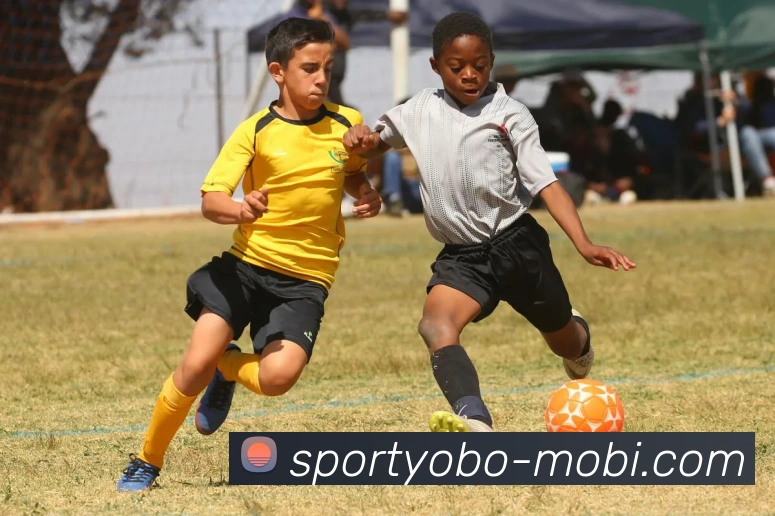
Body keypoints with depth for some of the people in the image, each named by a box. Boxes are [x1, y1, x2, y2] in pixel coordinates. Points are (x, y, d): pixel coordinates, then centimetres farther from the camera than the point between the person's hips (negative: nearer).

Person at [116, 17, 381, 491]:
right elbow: (210, 200, -14)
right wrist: (240, 210, -37)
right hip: (246, 262, -1)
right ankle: (148, 462, 9)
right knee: (196, 365, -14)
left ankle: (228, 369, 16)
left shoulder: (347, 124, 1)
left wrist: (366, 195, 0)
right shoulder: (255, 131, -7)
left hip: (305, 278, 1)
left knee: (278, 376, -22)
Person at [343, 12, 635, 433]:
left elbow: (546, 183, -11)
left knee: (565, 345, 18)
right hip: (461, 256, 1)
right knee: (435, 326, -30)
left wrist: (583, 244, -25)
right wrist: (361, 139, -7)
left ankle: (578, 336, 59)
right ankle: (475, 424, -51)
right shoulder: (420, 112, 5)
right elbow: (375, 144, 20)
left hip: (518, 244, -1)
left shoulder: (509, 114, -5)